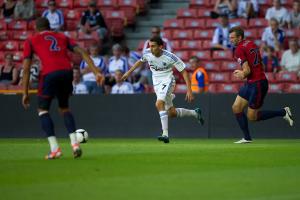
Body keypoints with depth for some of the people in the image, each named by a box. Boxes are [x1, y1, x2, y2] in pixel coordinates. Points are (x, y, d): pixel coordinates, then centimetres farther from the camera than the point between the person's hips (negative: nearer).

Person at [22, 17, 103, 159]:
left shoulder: (31, 41, 18)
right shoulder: (62, 37, 27)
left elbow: (26, 68, 10)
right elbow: (82, 52, 15)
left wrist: (25, 93, 12)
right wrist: (96, 72, 10)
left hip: (49, 74, -4)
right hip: (67, 72, 4)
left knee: (43, 110, 15)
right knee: (64, 108, 26)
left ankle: (54, 149, 1)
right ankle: (74, 143, 9)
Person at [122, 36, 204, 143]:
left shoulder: (170, 57, -22)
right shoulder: (147, 53, -9)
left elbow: (184, 72, -15)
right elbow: (141, 61, 17)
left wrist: (189, 90, -20)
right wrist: (129, 72, 19)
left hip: (167, 81, -6)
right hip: (156, 83, 6)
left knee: (159, 104, -31)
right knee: (172, 113, 10)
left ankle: (165, 134, -31)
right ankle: (195, 113, 37)